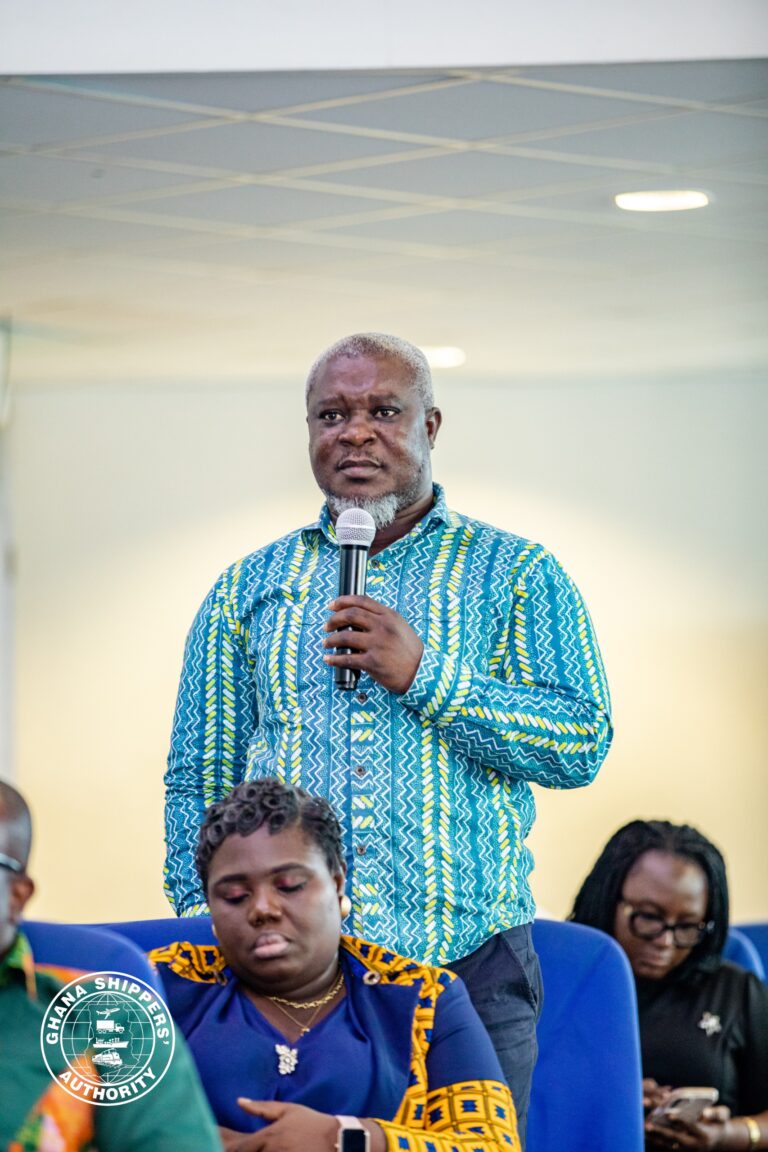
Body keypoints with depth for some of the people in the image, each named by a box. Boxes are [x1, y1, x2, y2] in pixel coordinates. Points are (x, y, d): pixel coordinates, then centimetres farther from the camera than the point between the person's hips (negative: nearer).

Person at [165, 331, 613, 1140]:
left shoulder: (514, 574, 8)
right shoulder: (248, 589, 14)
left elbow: (584, 744, -3)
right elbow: (197, 780, 14)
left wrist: (426, 676, -11)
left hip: (468, 965, -1)